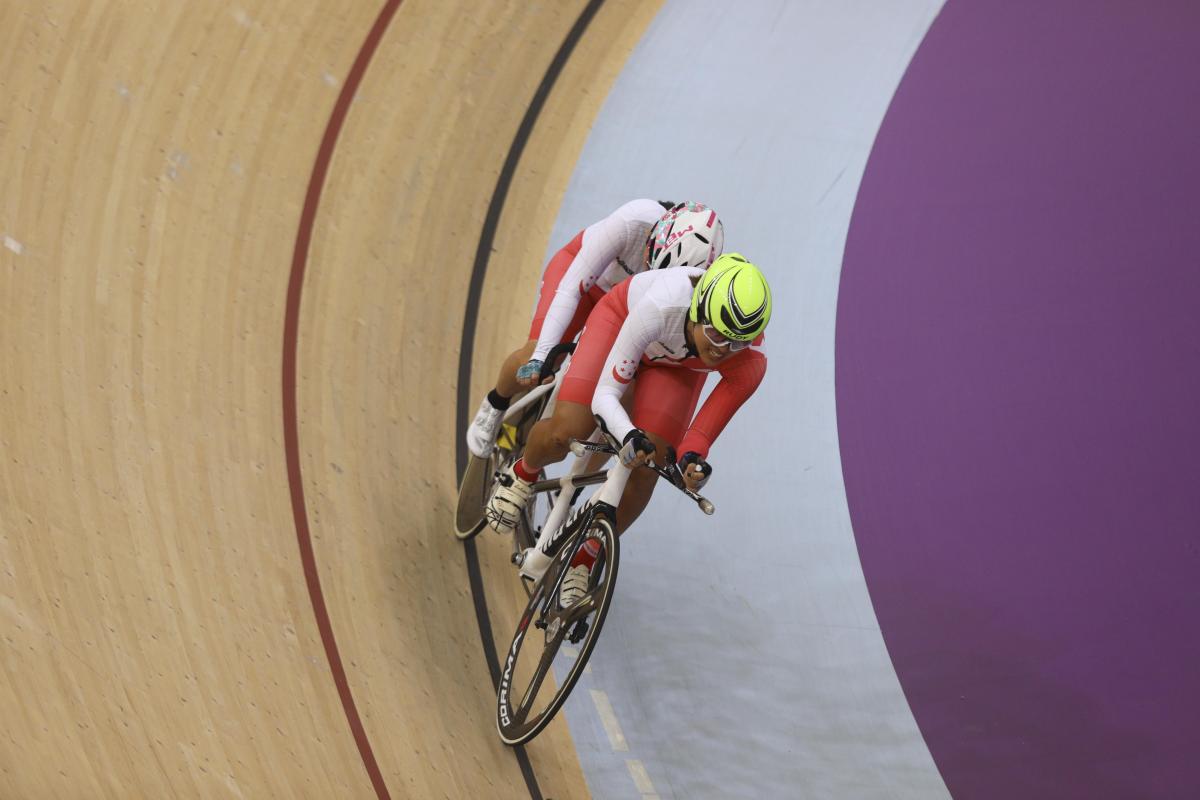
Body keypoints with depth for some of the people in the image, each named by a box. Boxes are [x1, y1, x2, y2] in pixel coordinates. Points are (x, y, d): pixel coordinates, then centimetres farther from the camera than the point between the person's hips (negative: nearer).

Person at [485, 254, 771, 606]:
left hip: (679, 366, 2)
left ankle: (582, 564, 9)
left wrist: (692, 462, -50)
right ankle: (522, 473, 16)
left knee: (644, 471, -15)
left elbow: (700, 439, -27)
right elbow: (605, 394, -37)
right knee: (566, 433, -21)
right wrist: (630, 435, -56)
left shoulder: (749, 362, -36)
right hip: (622, 319, -2)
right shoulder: (666, 302, -44)